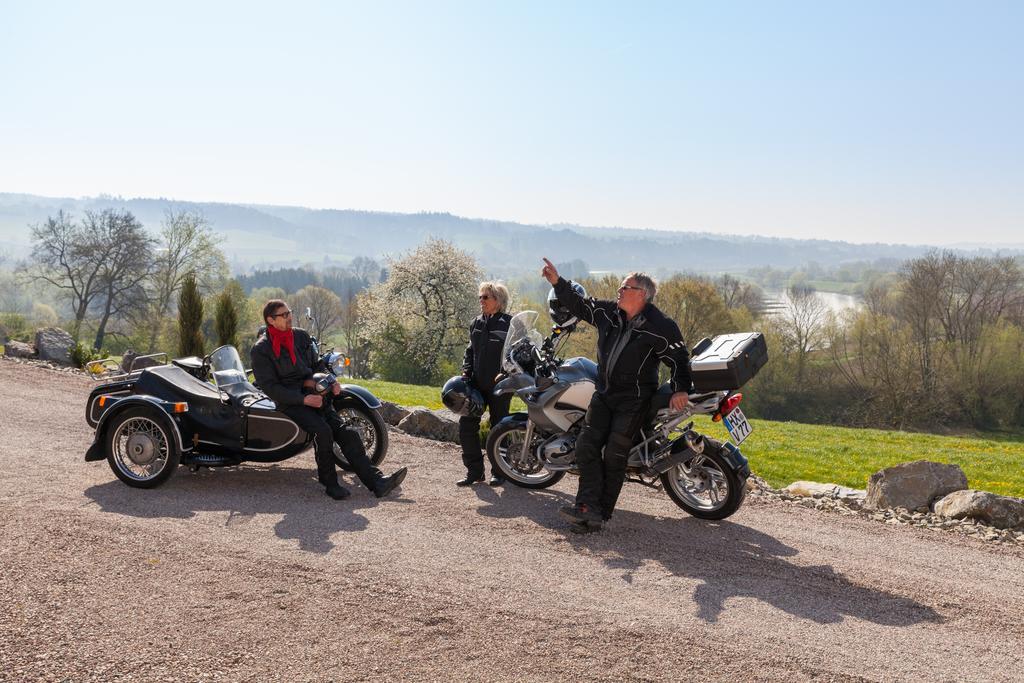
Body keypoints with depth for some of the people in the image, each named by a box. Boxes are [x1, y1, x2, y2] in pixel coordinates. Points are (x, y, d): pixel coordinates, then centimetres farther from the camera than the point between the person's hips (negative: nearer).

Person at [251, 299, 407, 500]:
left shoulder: (301, 336, 14)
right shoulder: (261, 350, -5)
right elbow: (269, 387, -10)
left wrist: (330, 382, 4)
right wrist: (303, 400, -19)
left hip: (312, 393, 5)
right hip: (289, 401, -5)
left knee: (346, 432, -13)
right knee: (323, 431, -30)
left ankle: (376, 481, -20)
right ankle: (330, 483, -13)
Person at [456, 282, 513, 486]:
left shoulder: (509, 323, -7)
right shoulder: (477, 323, 12)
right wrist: (466, 372, 4)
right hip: (477, 383, 6)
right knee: (466, 425, -1)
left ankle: (499, 472, 19)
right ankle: (474, 471, 10)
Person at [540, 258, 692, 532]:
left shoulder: (660, 326, -10)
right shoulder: (608, 312, 6)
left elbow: (678, 357, -6)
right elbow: (578, 305, 13)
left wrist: (680, 389, -17)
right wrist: (557, 282, 3)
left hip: (634, 399, -6)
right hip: (604, 393, 6)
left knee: (614, 456, -8)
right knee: (586, 447, -6)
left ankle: (602, 513, 0)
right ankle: (589, 506, -9)